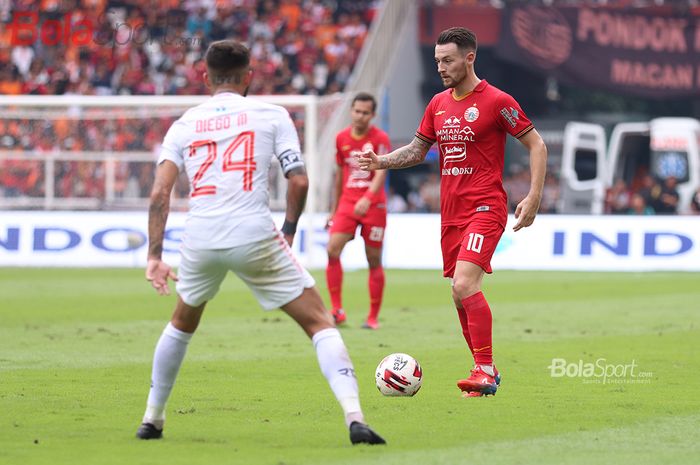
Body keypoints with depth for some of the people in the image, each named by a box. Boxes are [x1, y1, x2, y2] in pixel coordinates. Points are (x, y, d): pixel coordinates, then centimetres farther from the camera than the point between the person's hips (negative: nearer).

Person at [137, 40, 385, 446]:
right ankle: (354, 416, -15)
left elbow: (160, 192, 3)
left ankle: (152, 420, 34)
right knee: (320, 323, 3)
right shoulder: (271, 115, 7)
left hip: (199, 240, 3)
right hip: (254, 237, -3)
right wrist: (288, 231, 15)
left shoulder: (184, 125, 13)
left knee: (182, 324, 30)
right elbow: (299, 181, 0)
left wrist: (154, 256, 3)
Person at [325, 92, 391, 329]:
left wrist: (367, 198, -35)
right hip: (347, 203, 3)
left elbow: (381, 172, -18)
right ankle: (337, 310, -13)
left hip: (373, 205, -3)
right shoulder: (342, 138, 8)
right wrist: (333, 210, 18)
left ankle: (373, 317, 10)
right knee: (332, 250, -15)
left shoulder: (380, 138, -6)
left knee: (374, 260, 2)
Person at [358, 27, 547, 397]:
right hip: (451, 212, 7)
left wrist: (533, 196, -11)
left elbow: (536, 145, -3)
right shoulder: (438, 104, 12)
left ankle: (485, 370, -18)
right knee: (460, 295, 8)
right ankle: (485, 372, 18)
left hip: (485, 209, -7)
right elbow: (417, 150, 21)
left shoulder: (496, 101, -7)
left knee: (464, 284, -22)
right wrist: (382, 162, 3)